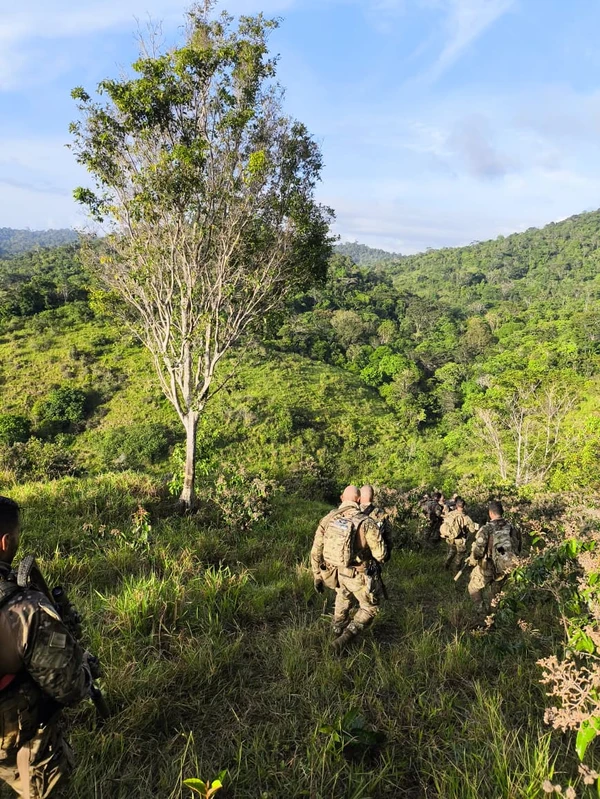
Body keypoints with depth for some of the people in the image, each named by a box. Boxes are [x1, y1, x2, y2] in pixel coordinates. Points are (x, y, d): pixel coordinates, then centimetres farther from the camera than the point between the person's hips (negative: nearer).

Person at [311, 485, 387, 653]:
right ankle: (343, 640, 5)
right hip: (359, 576, -4)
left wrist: (317, 576, 11)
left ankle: (338, 631, 47)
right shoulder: (366, 523, -19)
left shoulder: (328, 519, -6)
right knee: (370, 608, 18)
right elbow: (381, 554, -18)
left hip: (336, 573, 5)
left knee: (344, 597, 34)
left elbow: (316, 552, -1)